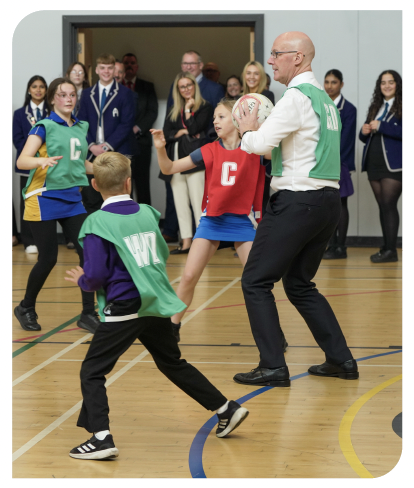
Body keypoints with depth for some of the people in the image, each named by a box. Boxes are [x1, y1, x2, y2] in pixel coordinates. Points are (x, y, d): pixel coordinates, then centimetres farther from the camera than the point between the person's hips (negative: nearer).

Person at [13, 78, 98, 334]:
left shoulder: (81, 127, 10)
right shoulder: (45, 126, -7)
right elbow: (22, 161, -18)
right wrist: (42, 160, -37)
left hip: (72, 198, 5)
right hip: (44, 198, -5)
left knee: (88, 251, -5)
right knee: (48, 258, -4)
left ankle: (88, 314, 5)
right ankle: (26, 308, 20)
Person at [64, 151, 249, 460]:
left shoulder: (96, 223, -9)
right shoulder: (148, 213, 8)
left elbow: (96, 276, -13)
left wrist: (81, 281, 8)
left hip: (125, 308, -6)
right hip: (158, 304, 6)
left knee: (92, 371, 0)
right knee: (173, 363, 24)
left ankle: (101, 437, -13)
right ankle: (227, 410, 27)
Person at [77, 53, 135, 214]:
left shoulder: (124, 93, 3)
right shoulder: (87, 94, 14)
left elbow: (126, 124, -4)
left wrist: (108, 145, -12)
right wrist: (91, 145, -7)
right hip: (92, 153, 3)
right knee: (90, 200, 0)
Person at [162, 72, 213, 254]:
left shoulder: (204, 107, 2)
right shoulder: (174, 110, 19)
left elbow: (195, 128, -10)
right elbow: (166, 132, 9)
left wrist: (188, 109, -2)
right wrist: (181, 132, -6)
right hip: (176, 158, 6)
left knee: (198, 202, -11)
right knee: (180, 203, 5)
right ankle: (186, 243, 8)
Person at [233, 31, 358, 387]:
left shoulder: (297, 96, -13)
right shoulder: (324, 98, 17)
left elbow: (260, 144, -18)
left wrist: (247, 131, 3)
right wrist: (259, 133, 12)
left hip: (297, 200, -9)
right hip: (329, 200, 9)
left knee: (256, 281, -1)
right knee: (300, 284, 19)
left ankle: (273, 367, -3)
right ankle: (341, 360, 17)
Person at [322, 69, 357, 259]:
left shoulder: (348, 109, -3)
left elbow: (345, 139, -9)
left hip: (339, 163, -5)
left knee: (340, 204, -3)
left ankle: (340, 248, 0)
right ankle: (332, 245, 10)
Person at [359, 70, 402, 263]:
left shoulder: (402, 107, -4)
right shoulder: (376, 107, 17)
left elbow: (404, 132, -18)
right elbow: (366, 137, 21)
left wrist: (381, 126, -17)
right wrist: (364, 132, -2)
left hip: (393, 165, -7)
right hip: (374, 164, 7)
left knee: (388, 205, -10)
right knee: (382, 206, 8)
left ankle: (391, 250, -8)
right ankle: (386, 248, 13)